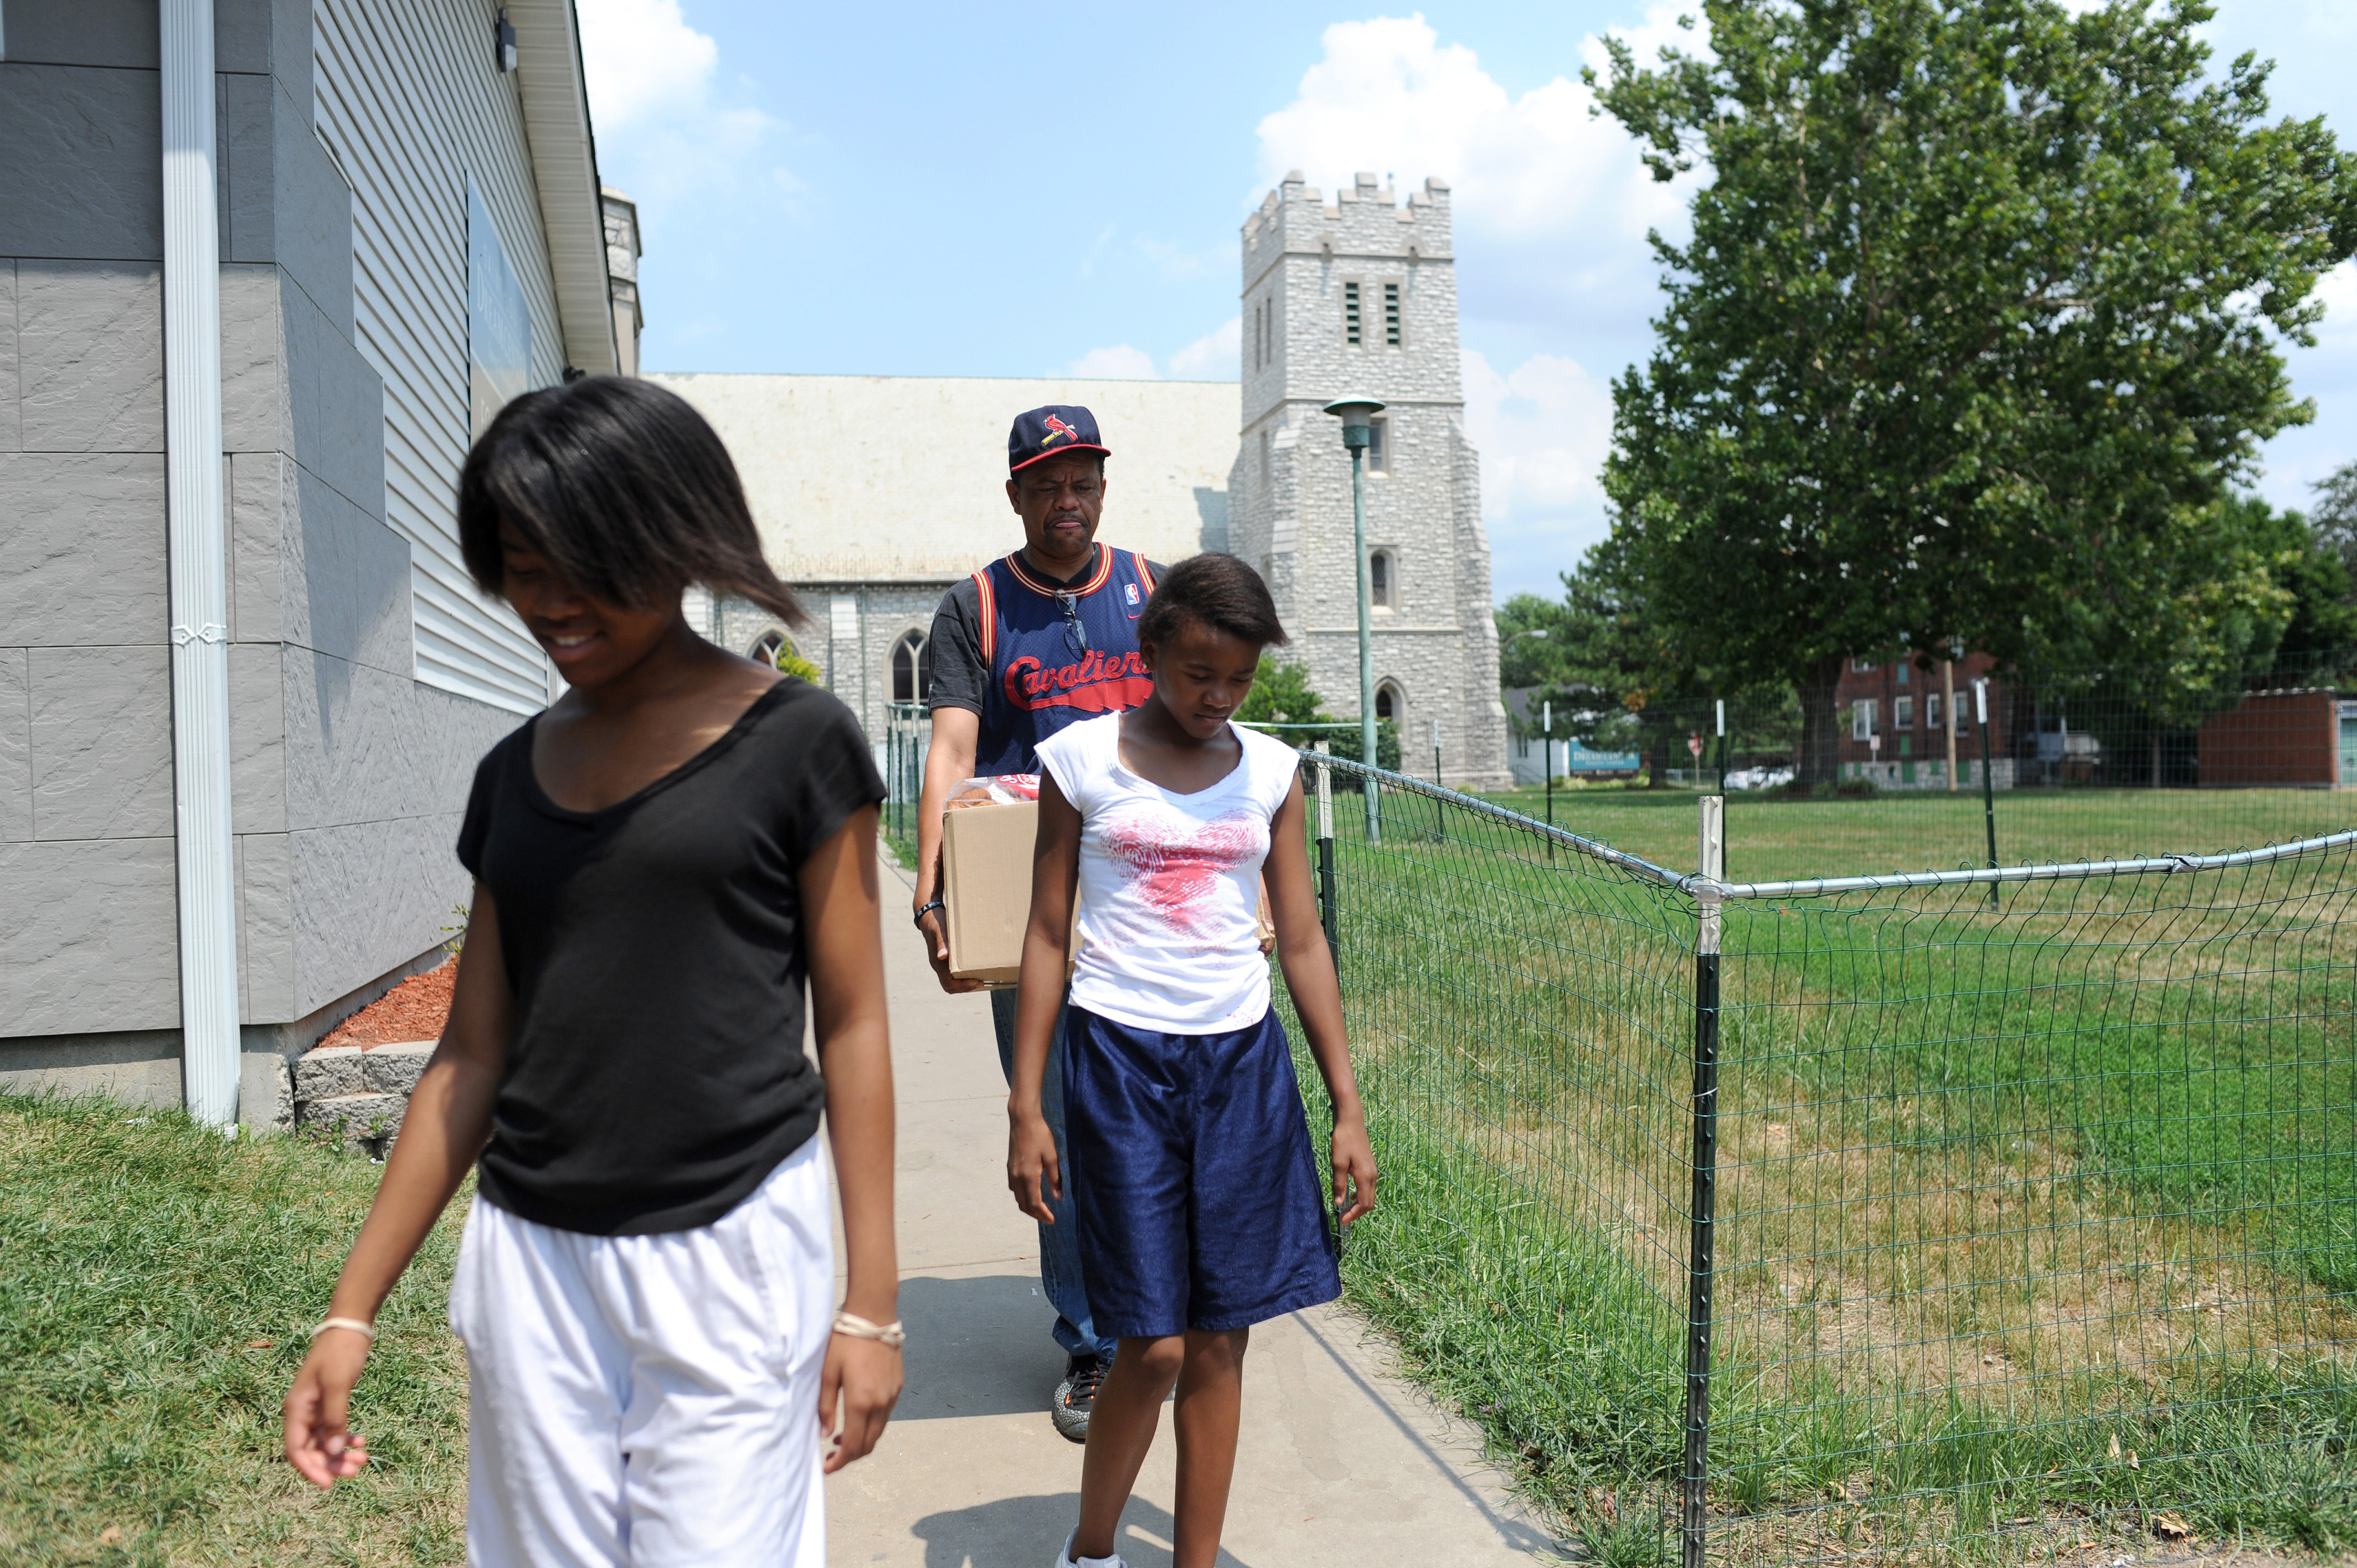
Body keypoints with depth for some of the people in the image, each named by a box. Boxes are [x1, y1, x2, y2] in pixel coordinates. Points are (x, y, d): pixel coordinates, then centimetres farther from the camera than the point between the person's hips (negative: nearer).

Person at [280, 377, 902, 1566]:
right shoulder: (516, 776, 8)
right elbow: (472, 1057, 10)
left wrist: (872, 1299, -6)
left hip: (731, 1255, -4)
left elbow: (850, 1023, -5)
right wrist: (352, 1311, 8)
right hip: (530, 1262, 5)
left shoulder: (795, 742, -5)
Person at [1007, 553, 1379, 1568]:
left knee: (1221, 1339, 7)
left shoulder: (1270, 772, 6)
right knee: (1155, 1347, -2)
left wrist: (1348, 1108, 7)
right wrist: (1026, 1107, -1)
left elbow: (1301, 940, 9)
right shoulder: (1082, 760, -2)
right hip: (1121, 1058, -3)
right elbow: (1047, 935, 1)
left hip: (1243, 1060, 3)